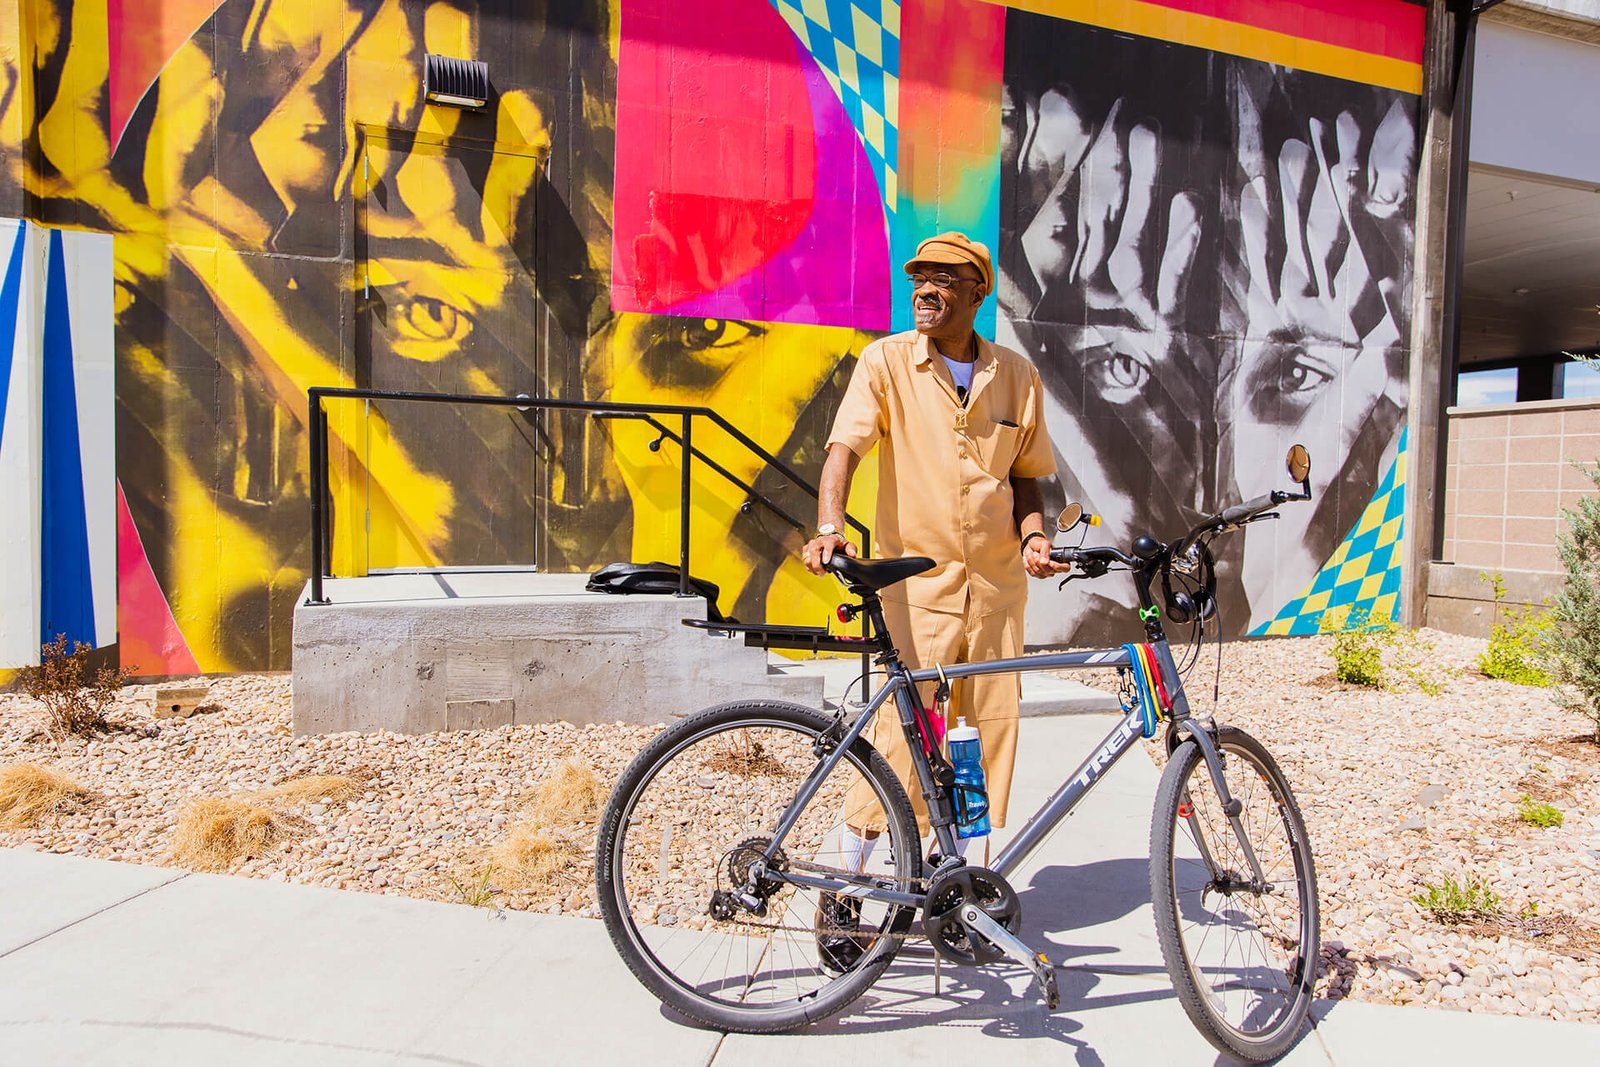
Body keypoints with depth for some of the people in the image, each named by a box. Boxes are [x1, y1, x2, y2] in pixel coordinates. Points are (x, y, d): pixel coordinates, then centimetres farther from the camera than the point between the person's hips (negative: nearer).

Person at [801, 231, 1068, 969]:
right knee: (899, 734, -6)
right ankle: (842, 895, 12)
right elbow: (845, 446, -13)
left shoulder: (1017, 377, 9)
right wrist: (829, 526, -30)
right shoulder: (886, 363, -1)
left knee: (990, 730, 9)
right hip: (915, 579, -4)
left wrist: (1032, 534, -4)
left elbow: (1025, 475, 16)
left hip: (996, 584, 4)